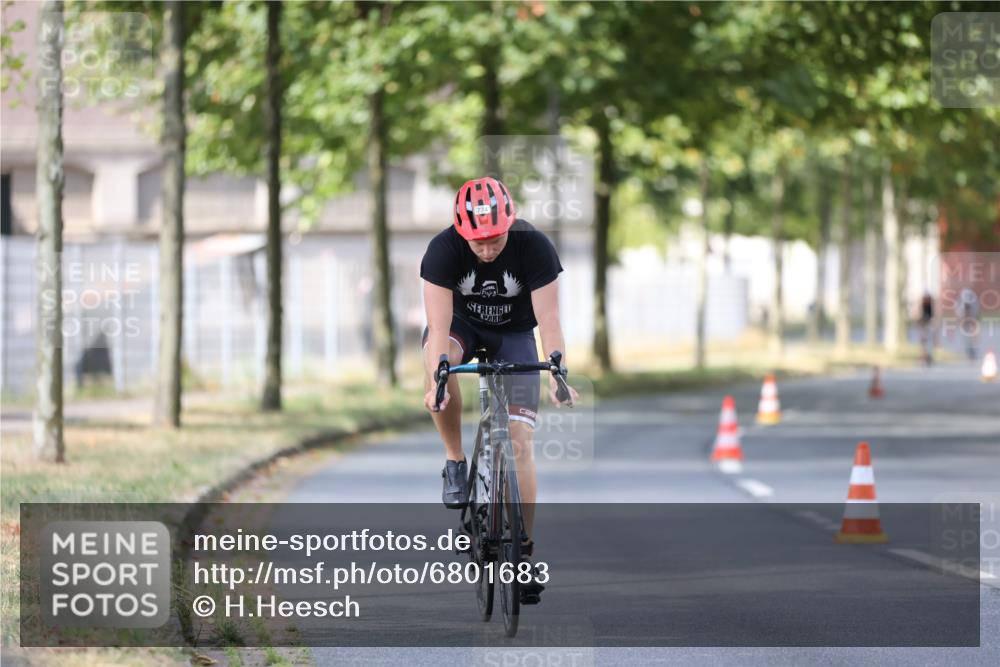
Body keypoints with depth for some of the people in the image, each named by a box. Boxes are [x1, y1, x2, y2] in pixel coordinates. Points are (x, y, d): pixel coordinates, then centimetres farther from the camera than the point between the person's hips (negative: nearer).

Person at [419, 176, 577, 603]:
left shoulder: (534, 247, -28)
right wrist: (436, 380, -49)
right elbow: (439, 326, -34)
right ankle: (455, 462, -17)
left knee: (519, 441, -12)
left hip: (514, 333, 0)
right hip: (463, 323, 0)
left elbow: (549, 321, -30)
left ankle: (523, 550, -5)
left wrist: (557, 376, -44)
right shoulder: (444, 249, -29)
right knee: (438, 363, -37)